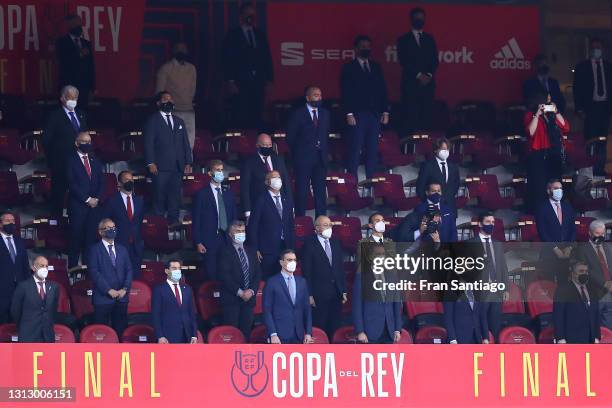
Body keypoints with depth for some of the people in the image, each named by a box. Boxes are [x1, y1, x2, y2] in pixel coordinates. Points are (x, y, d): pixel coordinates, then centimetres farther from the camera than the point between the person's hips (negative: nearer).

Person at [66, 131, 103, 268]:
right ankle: (73, 266, 1)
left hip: (94, 204, 5)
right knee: (76, 237, -4)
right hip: (77, 205, -5)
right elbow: (72, 184, -9)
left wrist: (96, 198, -4)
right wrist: (87, 199, -12)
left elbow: (101, 182, 13)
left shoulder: (95, 161, 16)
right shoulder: (71, 161, -2)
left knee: (91, 237, 2)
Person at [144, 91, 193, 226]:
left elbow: (185, 143, 18)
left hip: (177, 166, 4)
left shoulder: (179, 122, 21)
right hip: (160, 167, -4)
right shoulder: (153, 121, 5)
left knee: (175, 193, -2)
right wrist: (150, 163, -12)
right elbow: (148, 143, -2)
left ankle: (173, 220, -1)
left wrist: (188, 162, 8)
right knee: (160, 195, -3)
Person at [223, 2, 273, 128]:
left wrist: (269, 79, 7)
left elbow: (267, 58, 15)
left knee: (256, 117, -2)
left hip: (258, 83, 4)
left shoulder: (260, 35, 16)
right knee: (241, 118, -9)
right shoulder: (232, 35, 5)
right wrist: (230, 81, -8)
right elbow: (228, 59, 0)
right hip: (240, 83, -4)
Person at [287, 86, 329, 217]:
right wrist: (297, 153, 2)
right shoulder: (297, 114, -3)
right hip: (303, 158, -4)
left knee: (320, 190, 3)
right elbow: (290, 137, 0)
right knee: (301, 191, -2)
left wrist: (323, 150, 9)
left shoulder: (325, 113, 12)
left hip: (320, 157, 4)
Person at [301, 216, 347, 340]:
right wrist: (309, 295, -11)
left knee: (334, 329, 4)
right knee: (319, 329, -2)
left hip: (337, 293, 5)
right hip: (319, 294, -5)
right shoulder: (309, 244, -4)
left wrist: (343, 291, 10)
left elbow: (341, 268, 16)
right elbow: (306, 271, -6)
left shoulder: (336, 243, 13)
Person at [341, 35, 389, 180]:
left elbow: (383, 90, 15)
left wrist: (385, 111, 7)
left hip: (375, 114, 4)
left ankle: (371, 179, 5)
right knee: (355, 150, -6)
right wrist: (349, 114, -11)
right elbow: (346, 93, -3)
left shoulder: (376, 67, 16)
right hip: (357, 115, -4)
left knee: (373, 150, 2)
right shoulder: (349, 68, 3)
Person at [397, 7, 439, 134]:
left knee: (426, 116, -4)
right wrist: (419, 75, -12)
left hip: (428, 82, 3)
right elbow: (404, 61, -4)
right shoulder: (404, 40, 6)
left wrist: (429, 75, -7)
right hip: (411, 82, -3)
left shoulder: (429, 39, 17)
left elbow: (435, 60, 11)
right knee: (410, 116, -9)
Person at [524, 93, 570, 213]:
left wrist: (556, 113, -2)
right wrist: (538, 114, -19)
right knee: (539, 185, -7)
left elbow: (566, 128, 4)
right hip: (538, 155, -5)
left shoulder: (553, 115, 16)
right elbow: (531, 132, -16)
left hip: (555, 155, 5)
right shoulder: (531, 115, 0)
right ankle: (536, 211, -2)